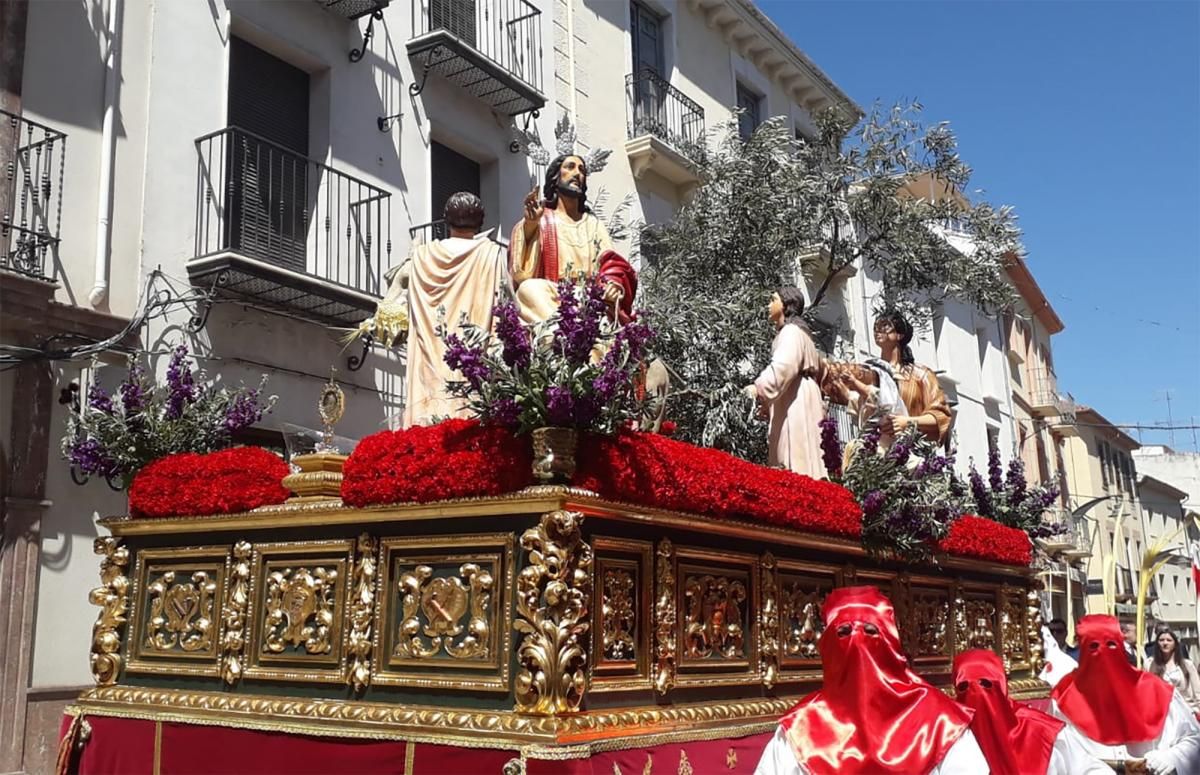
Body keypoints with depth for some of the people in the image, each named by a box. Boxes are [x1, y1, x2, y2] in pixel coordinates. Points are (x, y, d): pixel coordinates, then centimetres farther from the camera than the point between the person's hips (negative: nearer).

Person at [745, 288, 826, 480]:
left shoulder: (791, 331, -6)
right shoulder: (790, 332, 25)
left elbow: (783, 366, -23)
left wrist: (758, 388, -29)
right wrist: (767, 401, 17)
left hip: (796, 403, -10)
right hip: (792, 403, 10)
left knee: (796, 463, -14)